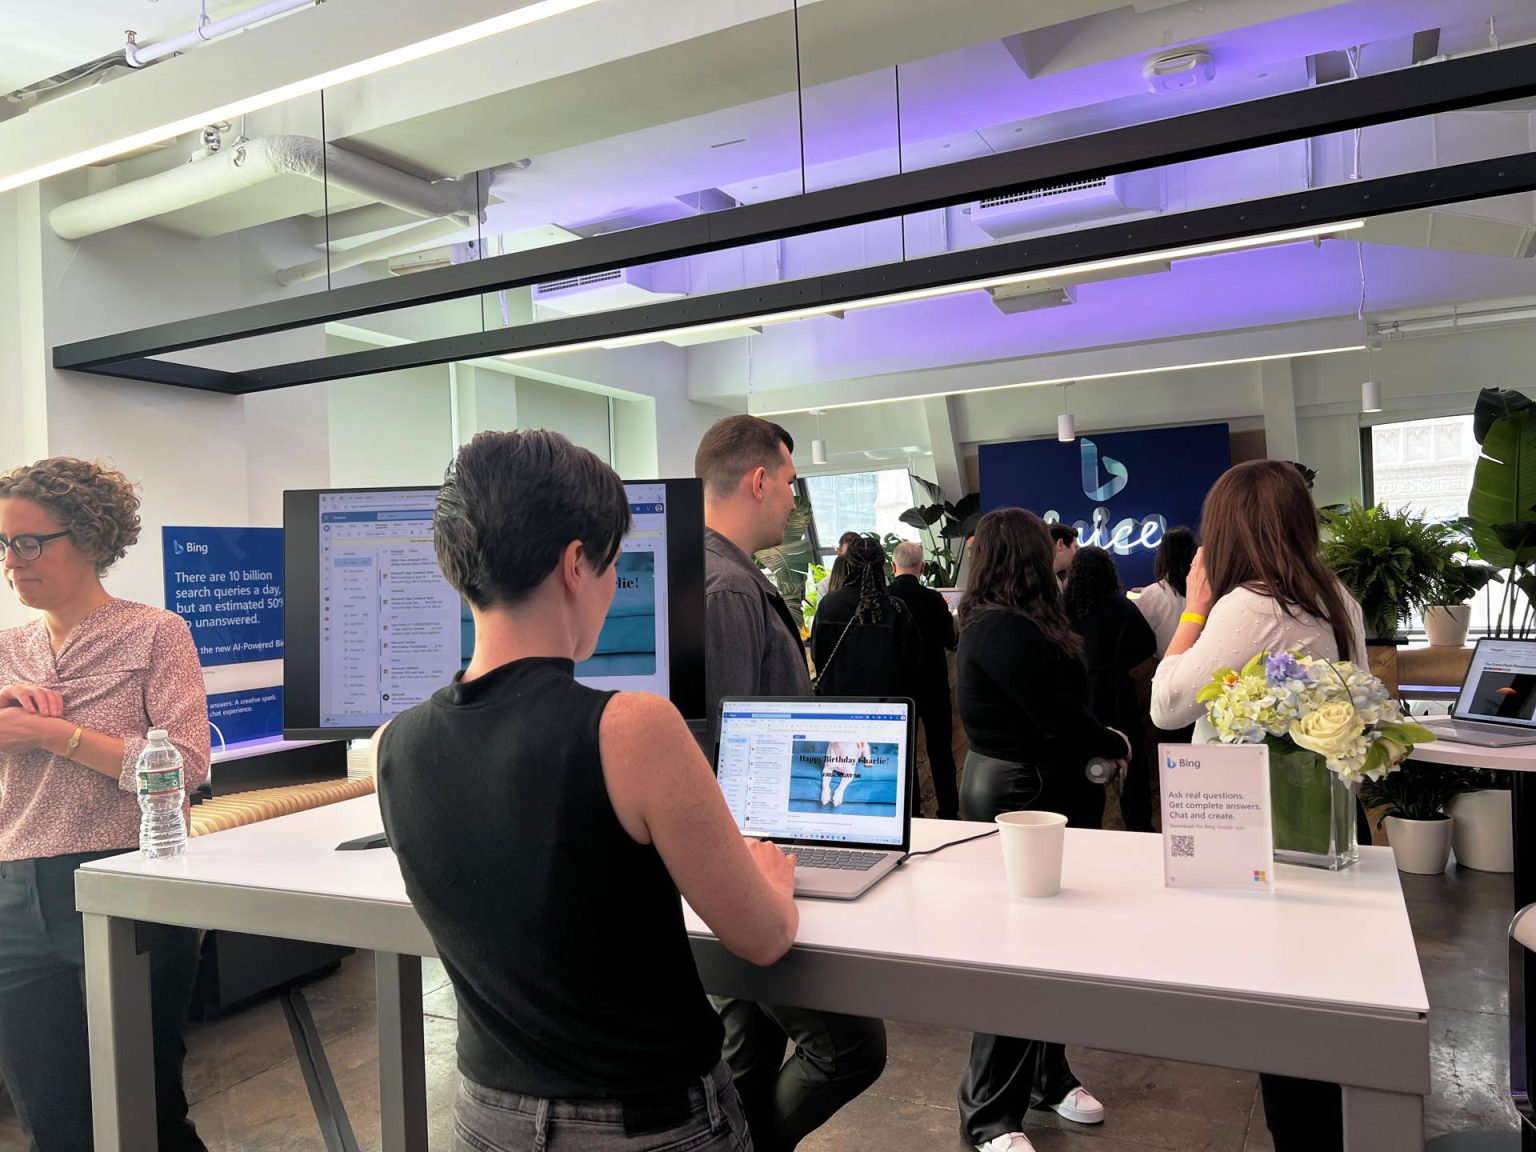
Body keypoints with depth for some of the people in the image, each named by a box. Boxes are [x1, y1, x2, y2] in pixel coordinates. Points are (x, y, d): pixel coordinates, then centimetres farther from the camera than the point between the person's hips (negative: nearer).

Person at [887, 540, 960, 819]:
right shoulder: (933, 599, -15)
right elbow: (953, 641, -5)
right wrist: (950, 617, 12)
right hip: (933, 686, -1)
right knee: (941, 752, 10)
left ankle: (909, 812, 17)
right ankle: (949, 812, 15)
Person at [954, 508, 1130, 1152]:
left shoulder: (999, 623, 11)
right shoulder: (1005, 630, -22)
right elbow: (1059, 720, -21)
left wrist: (1093, 747, -3)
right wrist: (1116, 746, -4)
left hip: (1038, 794, 10)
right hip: (1021, 799, -10)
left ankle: (1047, 1076, 37)